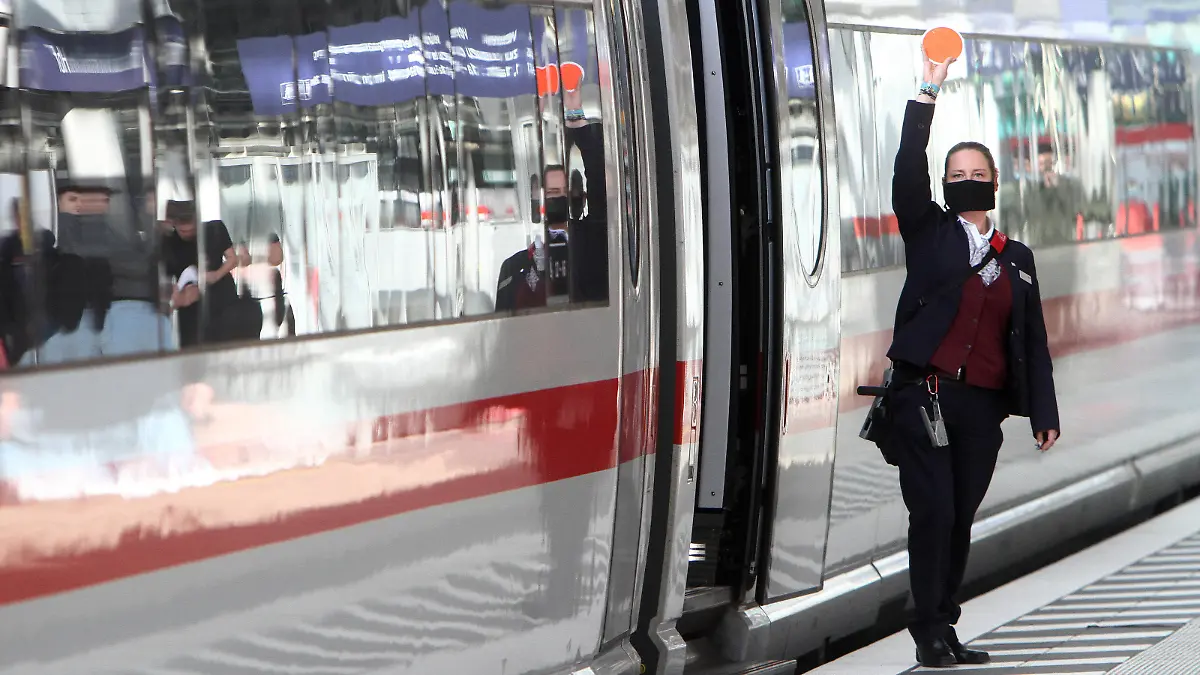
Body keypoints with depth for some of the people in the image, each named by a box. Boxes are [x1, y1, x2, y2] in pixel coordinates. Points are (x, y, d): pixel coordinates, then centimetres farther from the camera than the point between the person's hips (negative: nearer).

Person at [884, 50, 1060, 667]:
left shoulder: (1016, 258, 16)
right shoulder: (929, 232, 8)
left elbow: (1033, 339, 14)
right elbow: (908, 170, -8)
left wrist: (1044, 413, 8)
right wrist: (929, 92, -13)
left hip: (983, 407, 3)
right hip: (925, 395, -3)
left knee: (960, 521, 6)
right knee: (933, 513, -11)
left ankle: (944, 628, 14)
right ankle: (929, 633, -4)